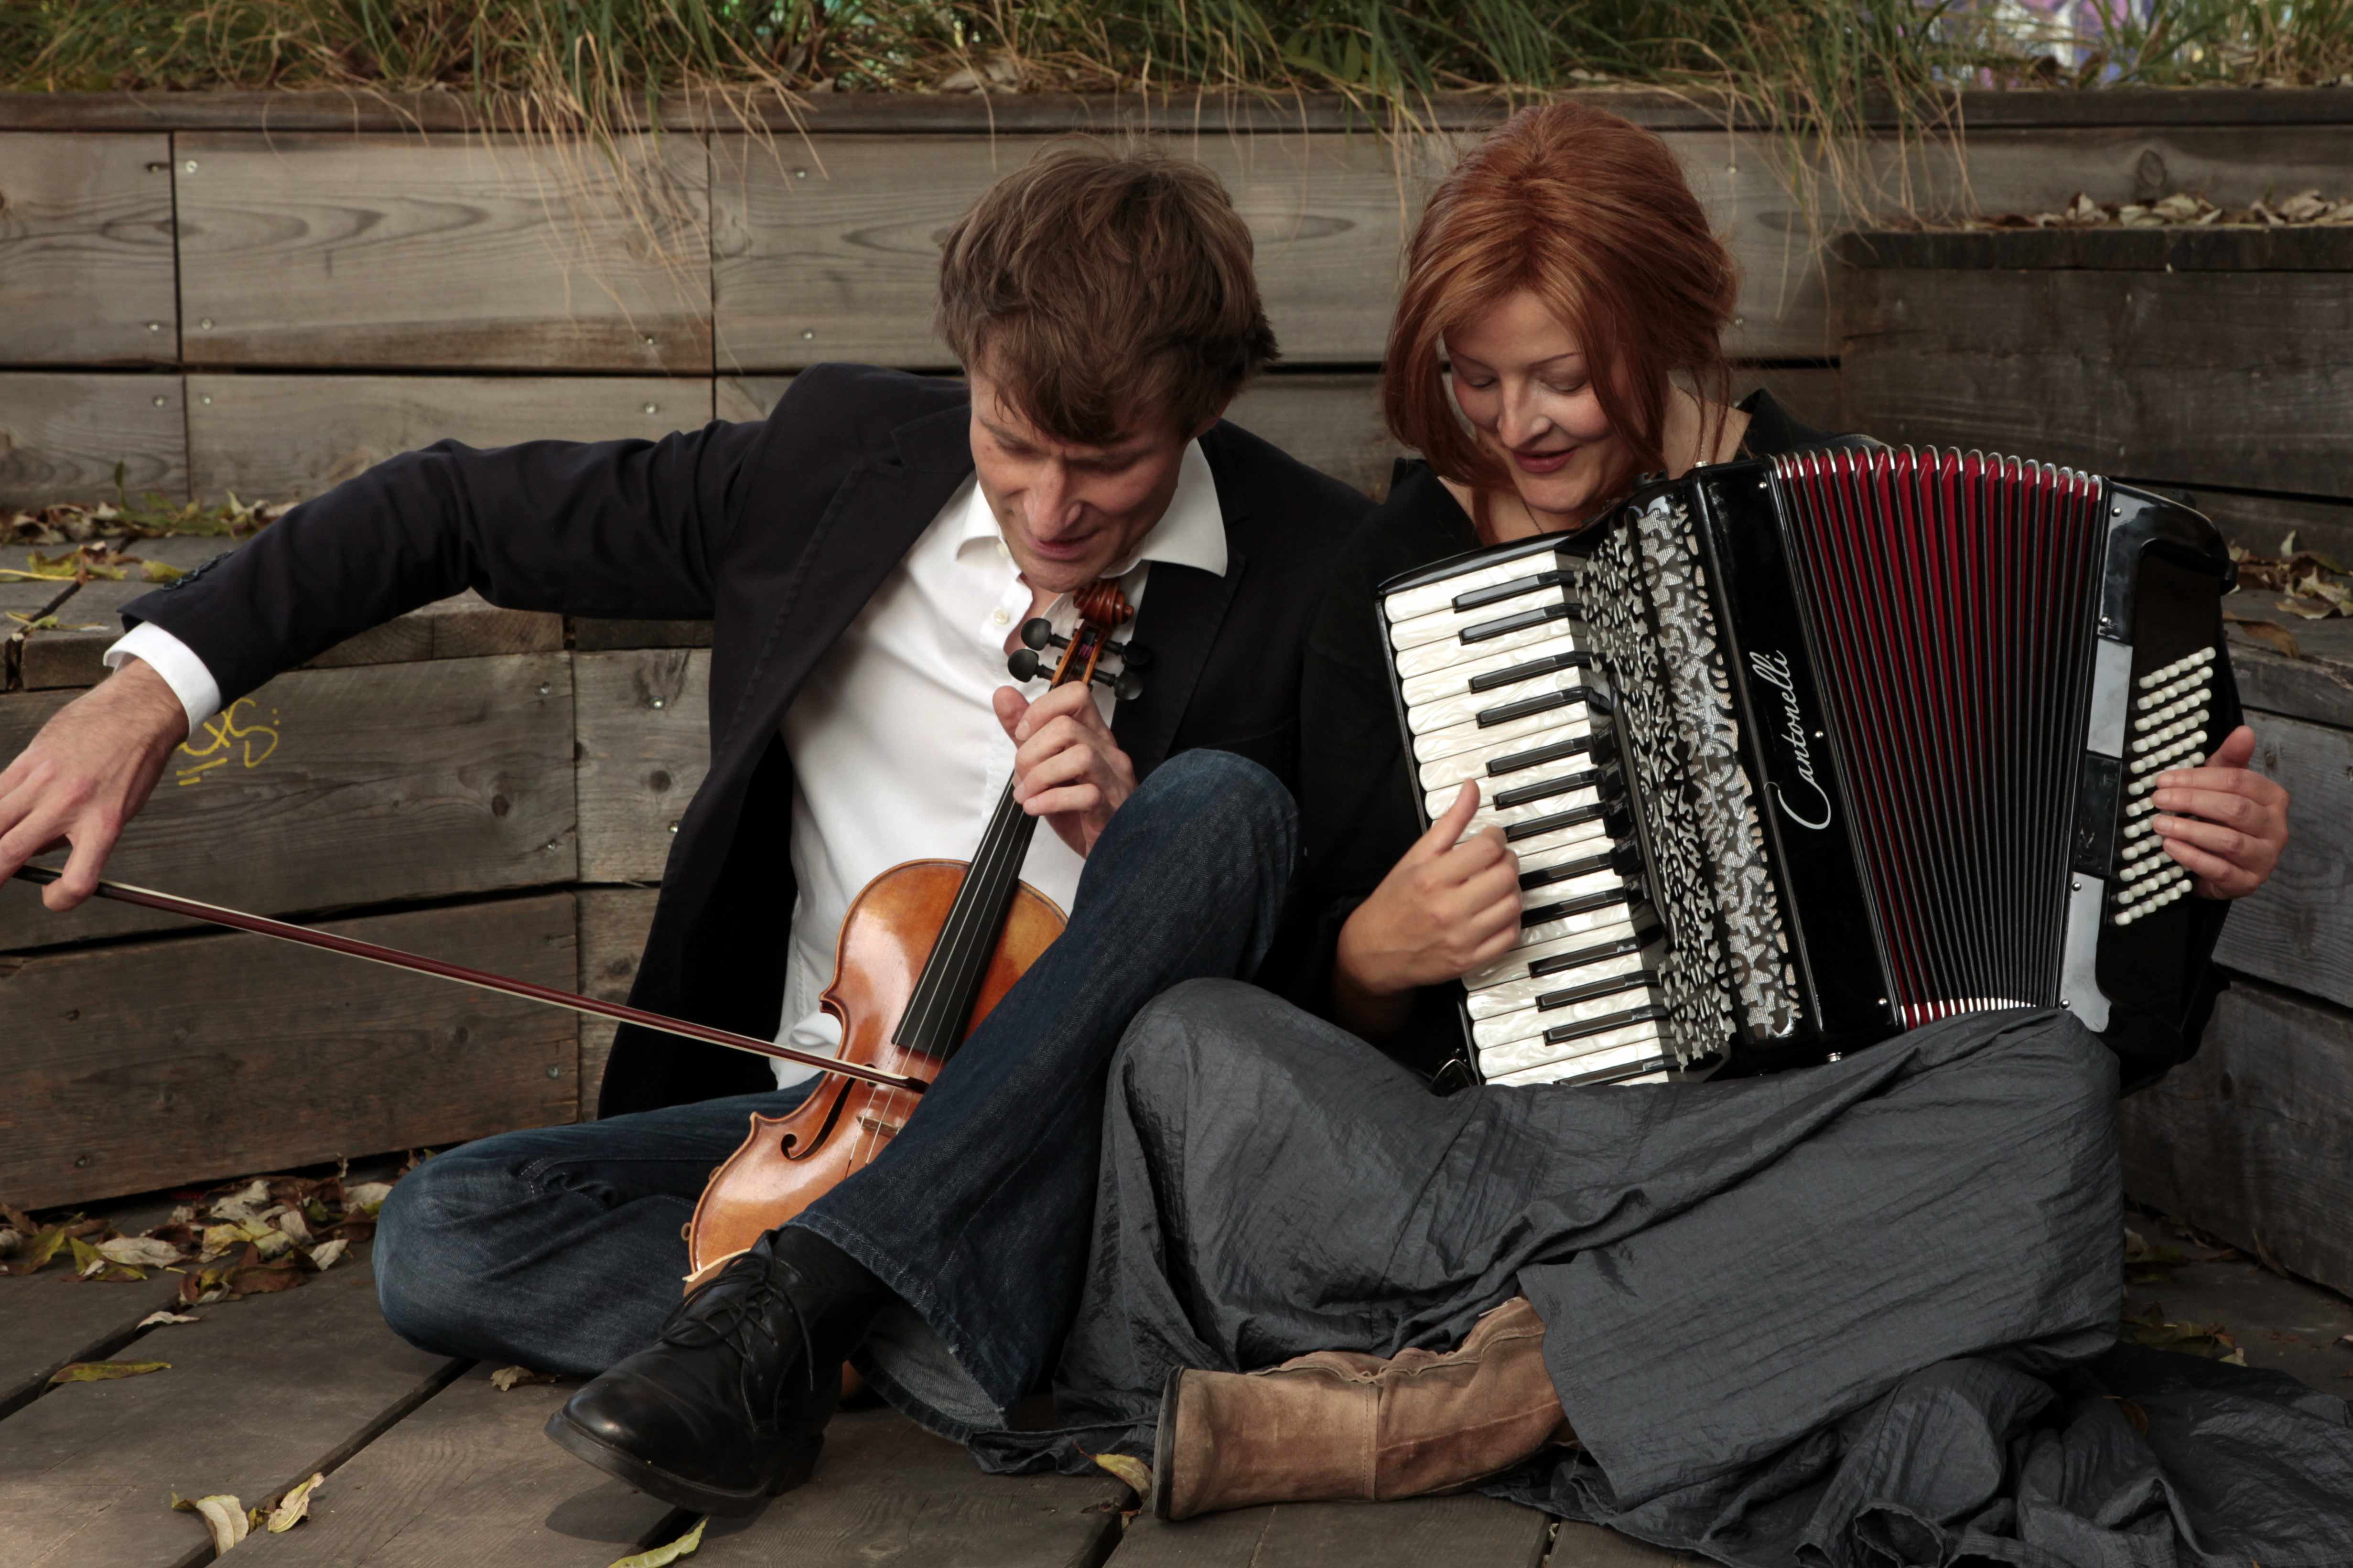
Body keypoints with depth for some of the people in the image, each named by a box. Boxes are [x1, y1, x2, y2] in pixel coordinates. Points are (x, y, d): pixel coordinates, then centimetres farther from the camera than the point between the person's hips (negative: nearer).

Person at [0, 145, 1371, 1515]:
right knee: (438, 1239, -18)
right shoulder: (839, 462, -2)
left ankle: (786, 1295, -31)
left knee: (1222, 799, -32)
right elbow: (464, 508, 5)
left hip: (1110, 1141, -2)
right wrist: (162, 680, -5)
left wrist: (1141, 850, -22)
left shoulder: (1312, 567, -9)